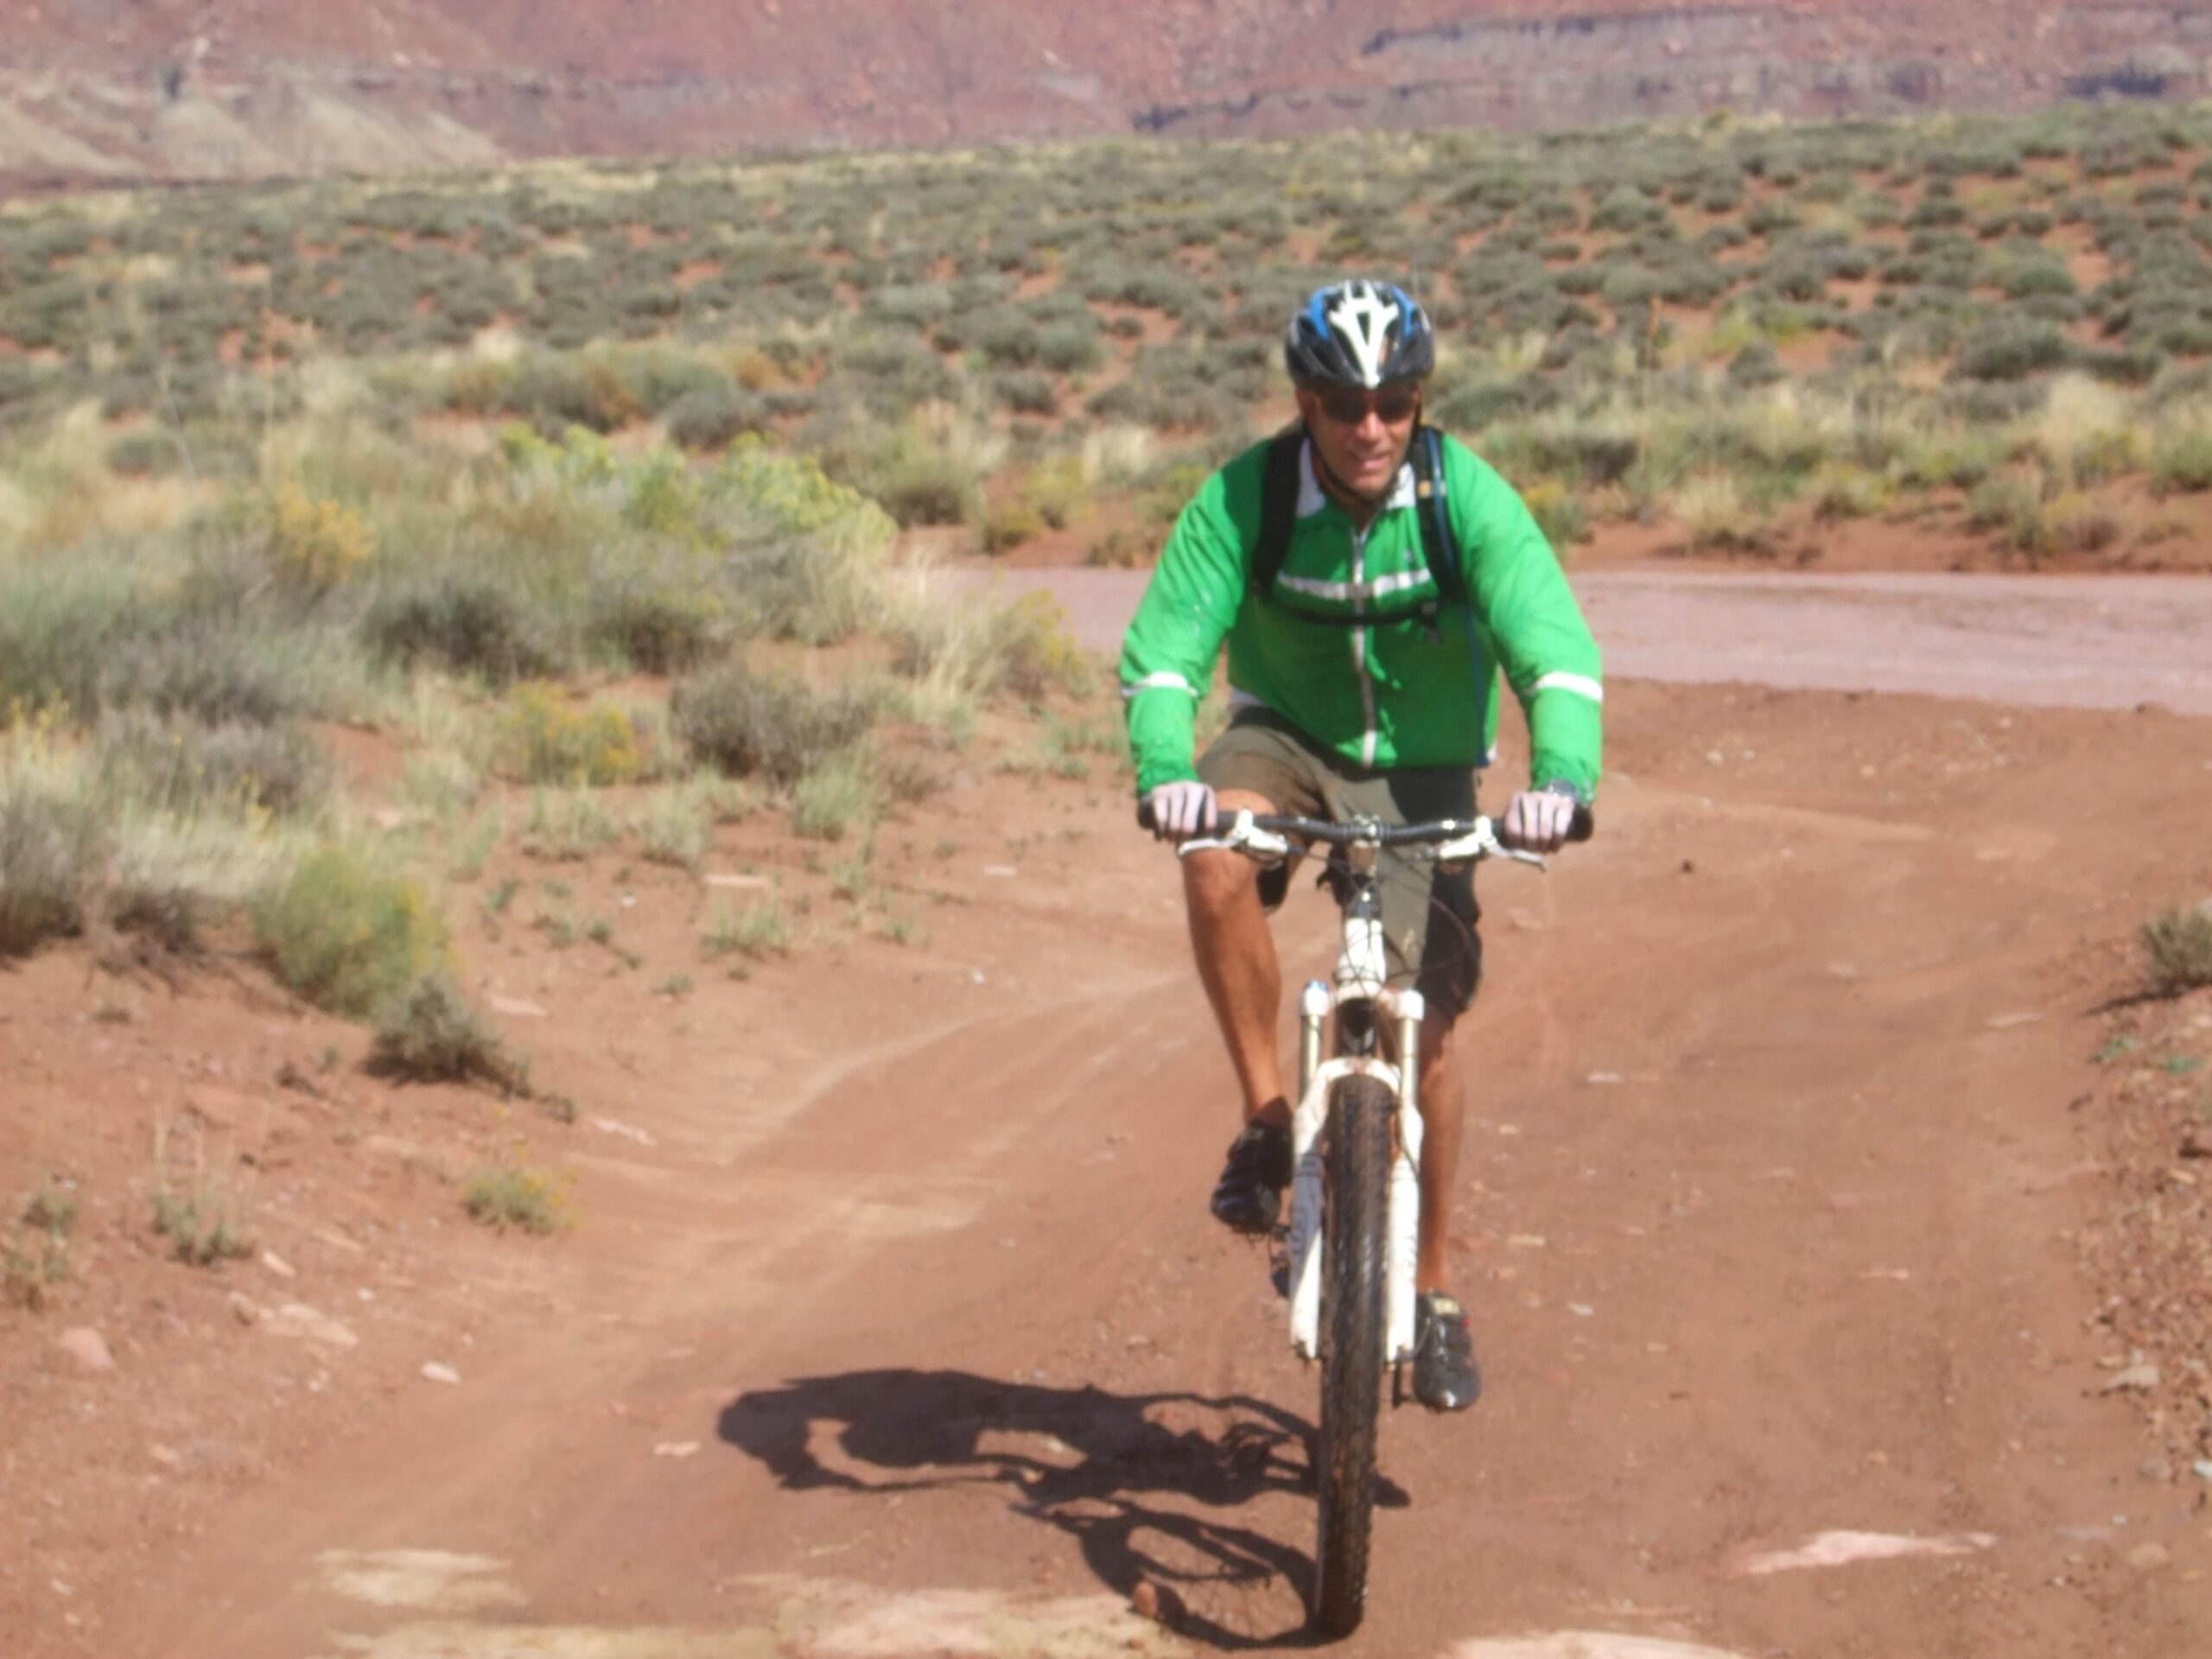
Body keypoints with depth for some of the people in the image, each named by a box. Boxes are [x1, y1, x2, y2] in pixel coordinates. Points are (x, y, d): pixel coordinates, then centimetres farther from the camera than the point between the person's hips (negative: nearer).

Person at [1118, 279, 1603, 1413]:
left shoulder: (1465, 497, -21)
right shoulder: (1246, 495, -19)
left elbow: (1556, 652, -28)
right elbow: (1163, 650, -23)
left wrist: (1561, 775, -47)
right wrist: (1166, 773, -43)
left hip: (1421, 774, 0)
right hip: (1288, 737, 1)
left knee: (1423, 1024, -10)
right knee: (1216, 867, -33)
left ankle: (1430, 1290, 9)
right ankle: (1266, 1122, -14)